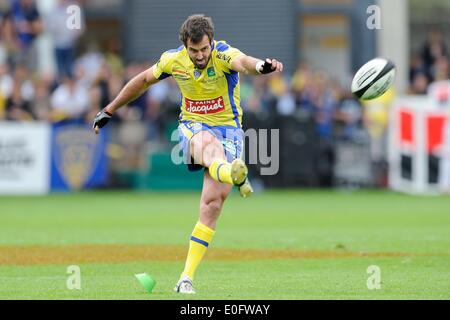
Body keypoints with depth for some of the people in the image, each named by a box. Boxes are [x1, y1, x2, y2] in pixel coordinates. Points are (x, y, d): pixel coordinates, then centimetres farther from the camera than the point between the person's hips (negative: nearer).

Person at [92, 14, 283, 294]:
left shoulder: (223, 55, -15)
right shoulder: (174, 60, -3)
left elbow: (243, 62, -40)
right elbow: (144, 80, 16)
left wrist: (260, 66, -65)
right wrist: (110, 110, 23)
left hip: (228, 127, -1)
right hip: (192, 125, 1)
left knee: (213, 203, -14)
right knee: (207, 141, -39)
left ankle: (186, 278, -8)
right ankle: (231, 173, -78)